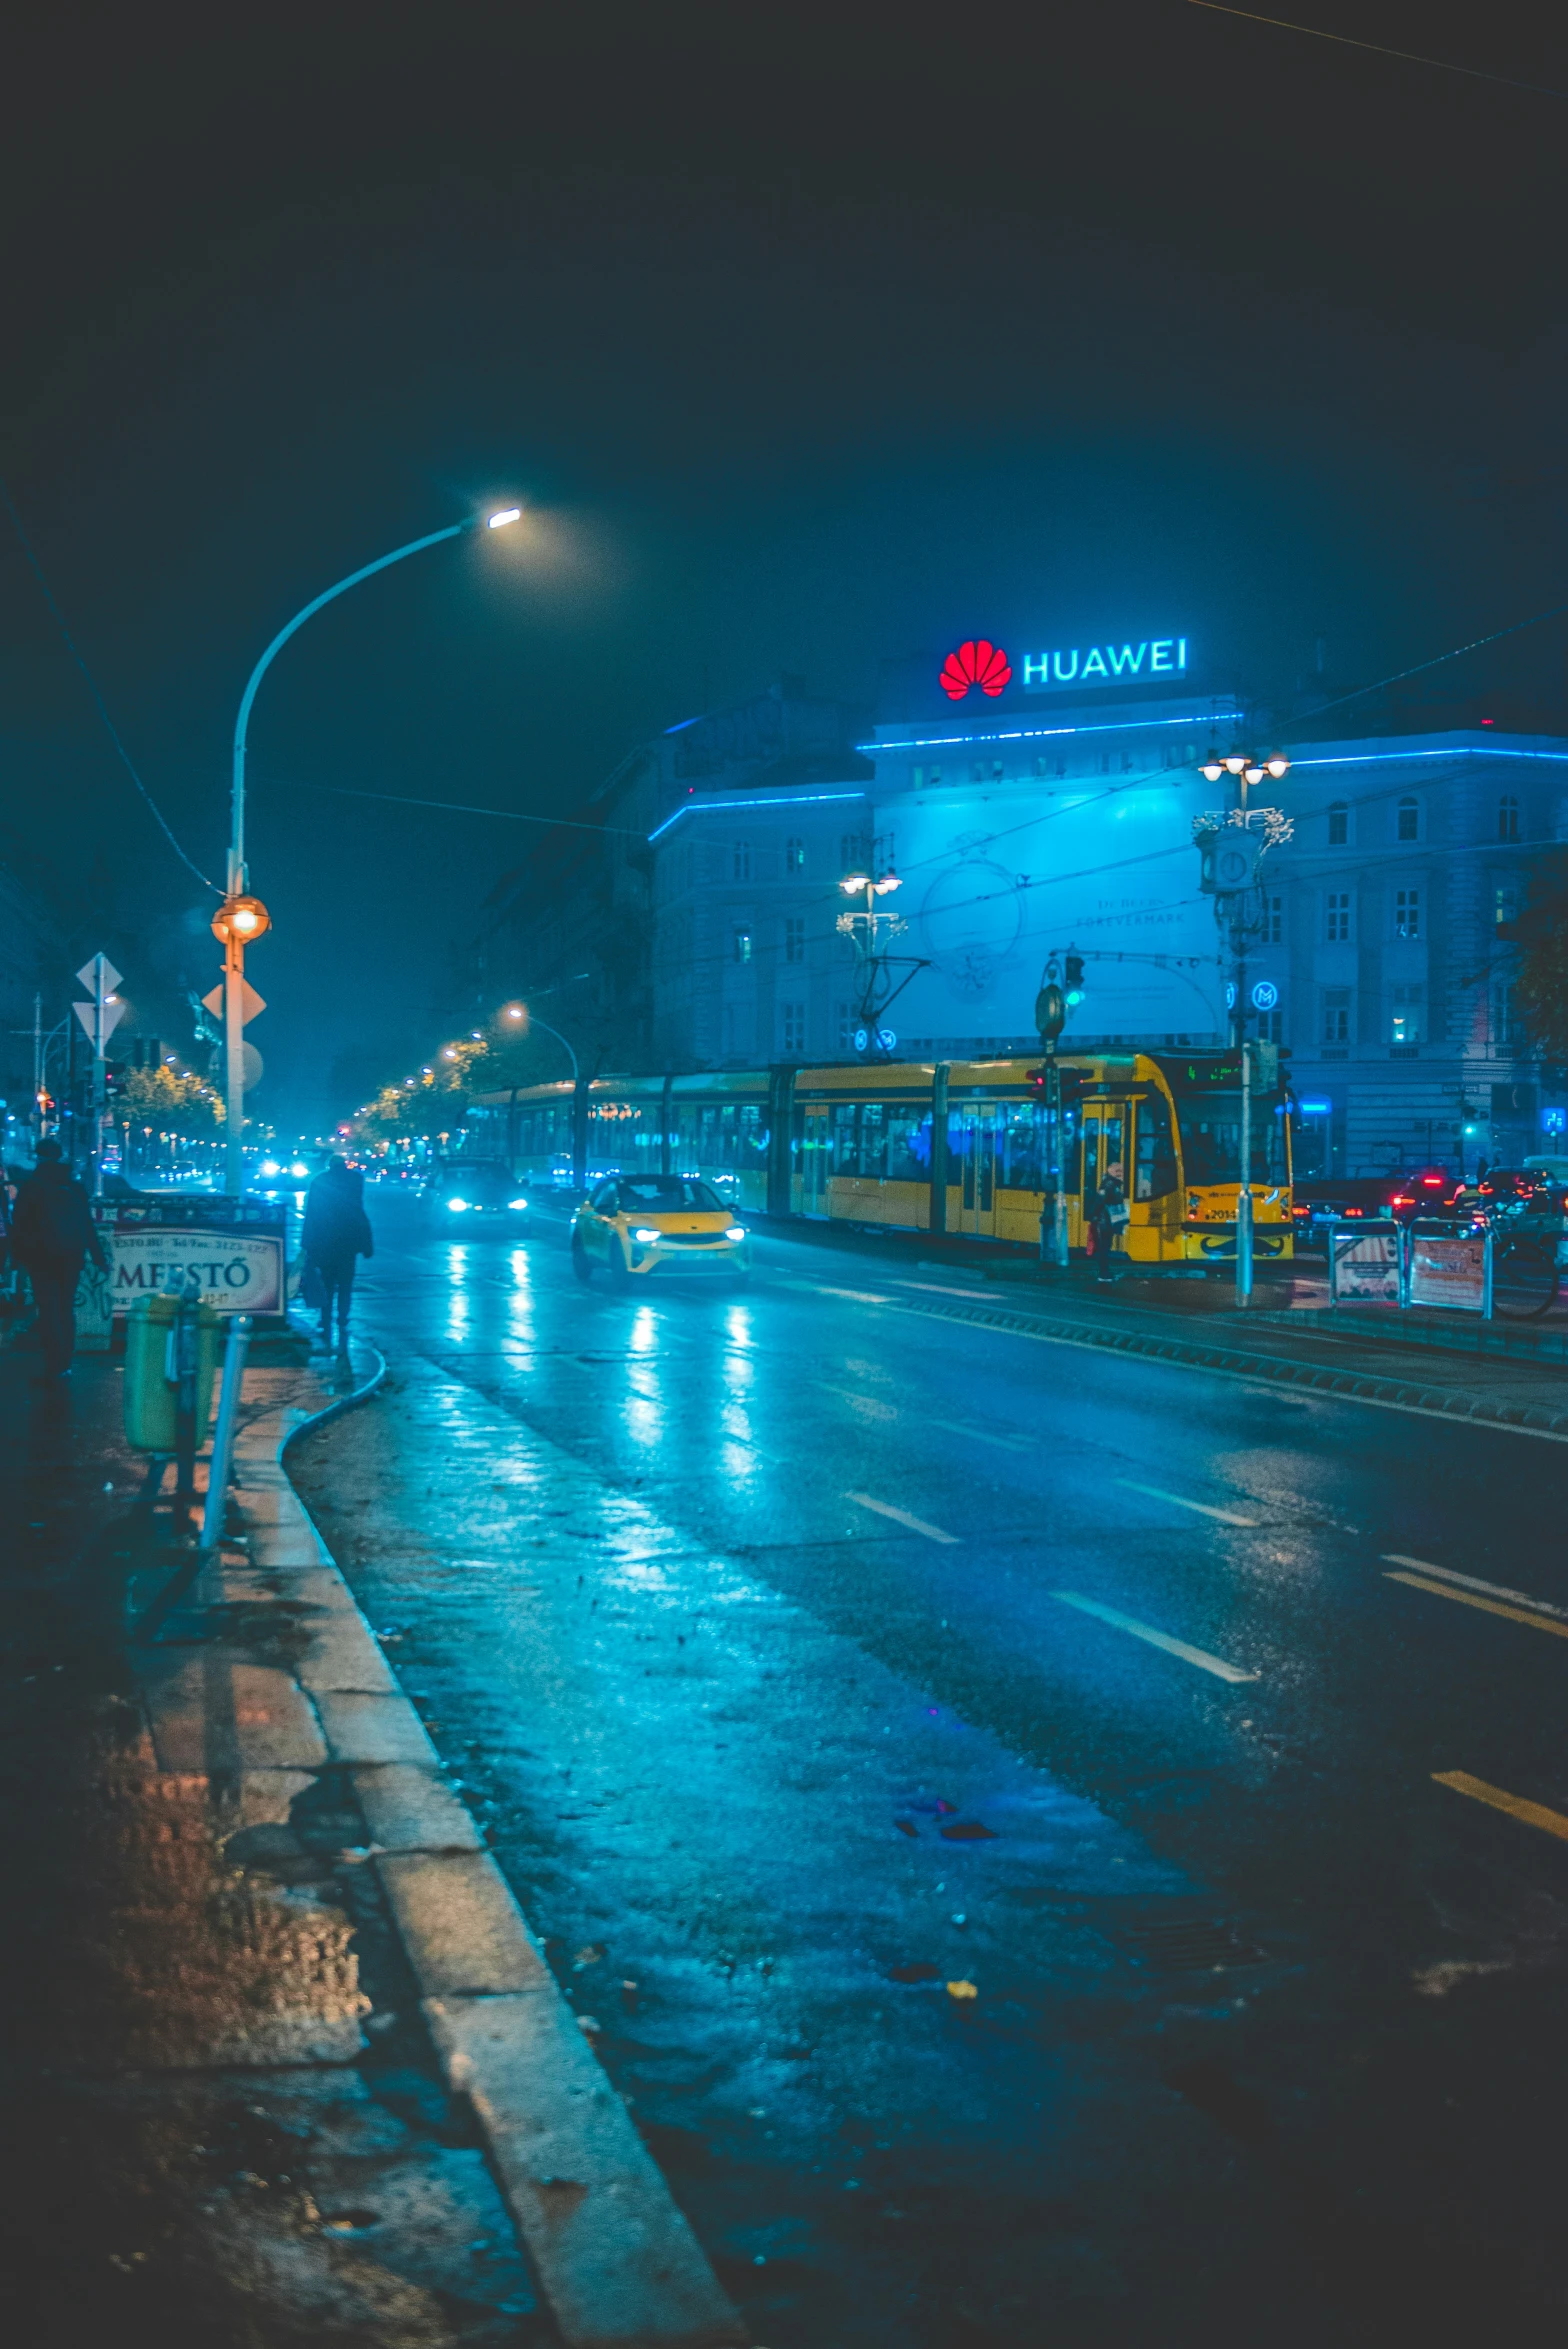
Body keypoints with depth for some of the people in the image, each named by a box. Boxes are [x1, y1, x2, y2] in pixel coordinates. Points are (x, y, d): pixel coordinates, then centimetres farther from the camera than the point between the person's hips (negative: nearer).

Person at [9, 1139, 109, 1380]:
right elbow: (88, 1226, 10)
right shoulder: (74, 1186, 8)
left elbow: (19, 1224, -7)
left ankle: (53, 1366, -8)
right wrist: (99, 1258, 14)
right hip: (71, 1256, 4)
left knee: (48, 1309, -3)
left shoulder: (30, 1185, -5)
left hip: (41, 1256, -4)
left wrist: (16, 1255, 1)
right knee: (66, 1309, 11)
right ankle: (64, 1364, 12)